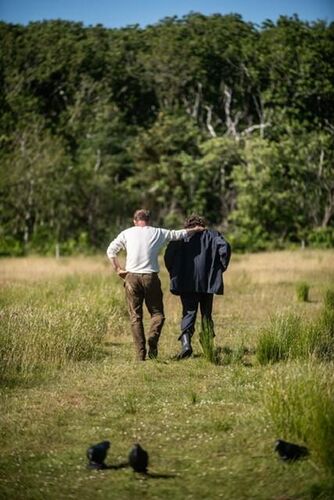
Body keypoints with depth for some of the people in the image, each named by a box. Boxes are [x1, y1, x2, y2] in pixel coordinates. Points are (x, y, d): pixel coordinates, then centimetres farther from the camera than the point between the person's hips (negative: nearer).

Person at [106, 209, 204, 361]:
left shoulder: (127, 233, 9)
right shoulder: (158, 233, 8)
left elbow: (111, 250, 3)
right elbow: (179, 234, 16)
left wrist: (118, 269, 8)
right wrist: (196, 229, 32)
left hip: (132, 277, 1)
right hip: (150, 276, -1)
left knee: (135, 316, 6)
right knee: (157, 312, 11)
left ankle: (140, 353, 0)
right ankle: (153, 337, -16)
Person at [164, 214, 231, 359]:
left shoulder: (181, 236, 8)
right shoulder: (212, 235, 10)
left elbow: (169, 254, -4)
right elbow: (224, 247, -8)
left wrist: (174, 273, 6)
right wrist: (221, 267, 2)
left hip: (186, 283, -1)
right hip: (208, 282, 1)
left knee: (188, 313, 1)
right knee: (206, 314, 13)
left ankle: (186, 342, -21)